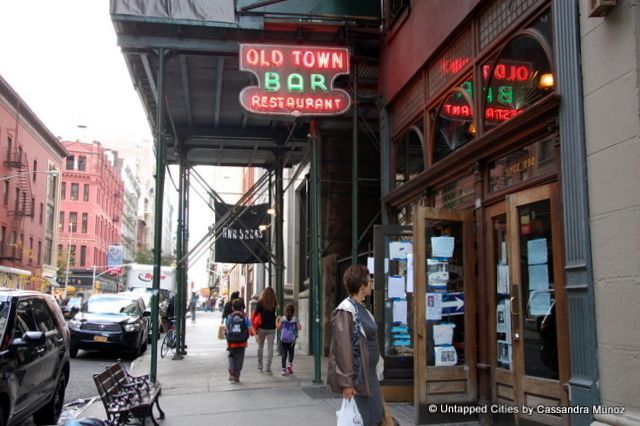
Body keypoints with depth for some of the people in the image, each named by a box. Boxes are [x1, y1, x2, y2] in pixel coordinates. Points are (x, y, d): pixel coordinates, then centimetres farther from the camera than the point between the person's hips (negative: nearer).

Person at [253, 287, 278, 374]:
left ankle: (260, 366, 24)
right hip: (271, 328, 0)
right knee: (270, 348, 3)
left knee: (260, 347, 16)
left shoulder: (260, 303, -6)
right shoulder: (274, 303, 0)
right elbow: (275, 315, -2)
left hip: (262, 328, 0)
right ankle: (267, 368, -1)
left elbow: (255, 315, -8)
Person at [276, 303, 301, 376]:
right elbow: (299, 327, -7)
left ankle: (283, 369, 2)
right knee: (291, 353, 14)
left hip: (283, 339, 1)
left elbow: (278, 327, -1)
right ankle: (289, 364, -10)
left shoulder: (282, 319, -2)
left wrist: (277, 320, 12)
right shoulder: (295, 319, -3)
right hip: (292, 339, -1)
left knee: (284, 354, 5)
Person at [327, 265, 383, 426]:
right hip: (357, 376, -9)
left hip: (370, 374, 9)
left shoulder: (362, 308, 10)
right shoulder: (346, 311, -18)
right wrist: (346, 382, -21)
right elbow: (343, 348, -21)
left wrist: (374, 372, 18)